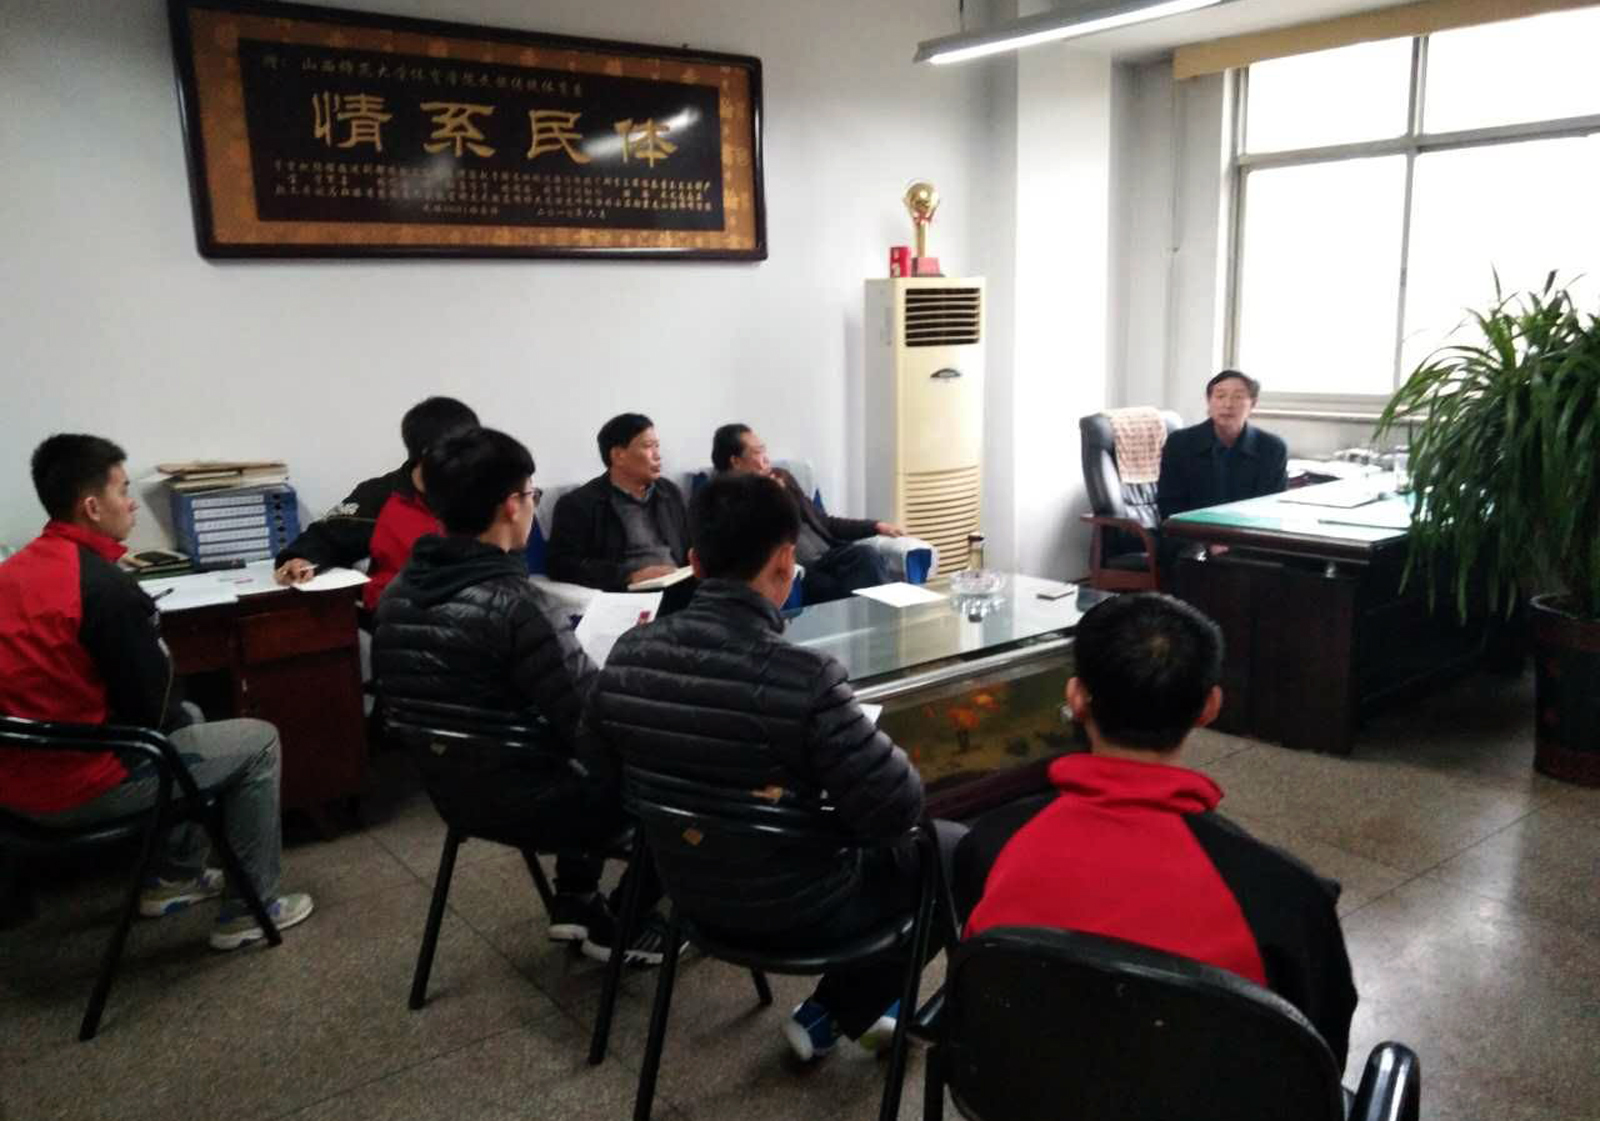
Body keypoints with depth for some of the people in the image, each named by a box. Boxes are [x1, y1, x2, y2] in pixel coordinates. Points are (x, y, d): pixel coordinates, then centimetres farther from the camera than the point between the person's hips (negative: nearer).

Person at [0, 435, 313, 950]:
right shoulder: (106, 585, -23)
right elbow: (152, 707, -17)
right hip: (79, 783, -9)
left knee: (188, 717, 30)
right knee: (258, 741, 6)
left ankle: (174, 877, 36)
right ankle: (248, 909, 14)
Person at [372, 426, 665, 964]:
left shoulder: (400, 591, -2)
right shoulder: (509, 603, -28)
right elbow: (591, 722, -25)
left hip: (453, 788, 8)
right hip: (521, 802, -8)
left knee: (582, 760, 30)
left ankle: (575, 902, 30)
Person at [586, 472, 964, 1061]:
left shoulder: (626, 654, -13)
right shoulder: (803, 677, -32)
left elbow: (609, 766, 4)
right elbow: (899, 807, -26)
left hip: (692, 889, 7)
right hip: (795, 908, -6)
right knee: (957, 850, 18)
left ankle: (841, 1006, 29)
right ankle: (832, 1013, 19)